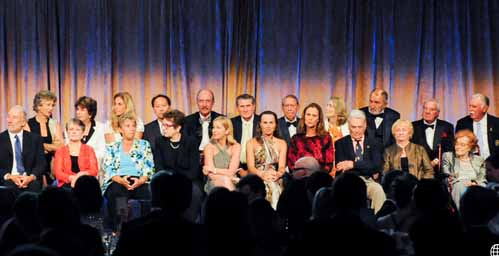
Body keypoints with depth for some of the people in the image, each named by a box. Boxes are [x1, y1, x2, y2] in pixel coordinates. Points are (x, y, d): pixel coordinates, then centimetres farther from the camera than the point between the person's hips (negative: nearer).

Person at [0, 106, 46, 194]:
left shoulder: (35, 138, 11)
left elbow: (41, 163, 6)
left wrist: (31, 177, -12)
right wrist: (9, 176, -14)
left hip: (30, 180, 1)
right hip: (7, 180, -1)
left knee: (35, 185, -32)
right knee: (9, 186, -33)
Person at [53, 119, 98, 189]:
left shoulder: (89, 150, 20)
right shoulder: (60, 151, 19)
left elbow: (94, 171, 7)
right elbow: (58, 173, 5)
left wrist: (81, 174, -14)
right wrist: (72, 178, -15)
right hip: (66, 184, 0)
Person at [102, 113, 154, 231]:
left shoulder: (144, 145, 19)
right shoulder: (112, 148, 19)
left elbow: (149, 168, 8)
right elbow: (108, 170, 6)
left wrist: (141, 181, -13)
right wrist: (121, 180, -15)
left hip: (139, 182, 0)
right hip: (117, 182, 0)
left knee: (145, 191, -36)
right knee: (117, 191, -38)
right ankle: (119, 229, -40)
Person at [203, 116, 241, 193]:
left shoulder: (236, 147, 4)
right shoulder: (209, 147, 2)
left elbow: (231, 172, -7)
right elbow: (211, 175, -8)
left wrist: (214, 169, -10)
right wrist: (227, 178, -20)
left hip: (231, 184, 1)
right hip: (214, 184, -1)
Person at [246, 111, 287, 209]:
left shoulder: (282, 143, 15)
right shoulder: (251, 143, 11)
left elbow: (282, 166, 2)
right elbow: (250, 167, -2)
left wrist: (277, 174, -23)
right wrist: (262, 174, -24)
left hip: (275, 180, 1)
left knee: (273, 186, -33)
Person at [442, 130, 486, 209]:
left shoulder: (478, 160, 24)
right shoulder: (448, 156, 19)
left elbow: (483, 180, 16)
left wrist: (475, 183, -9)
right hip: (457, 185, -2)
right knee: (461, 187, -39)